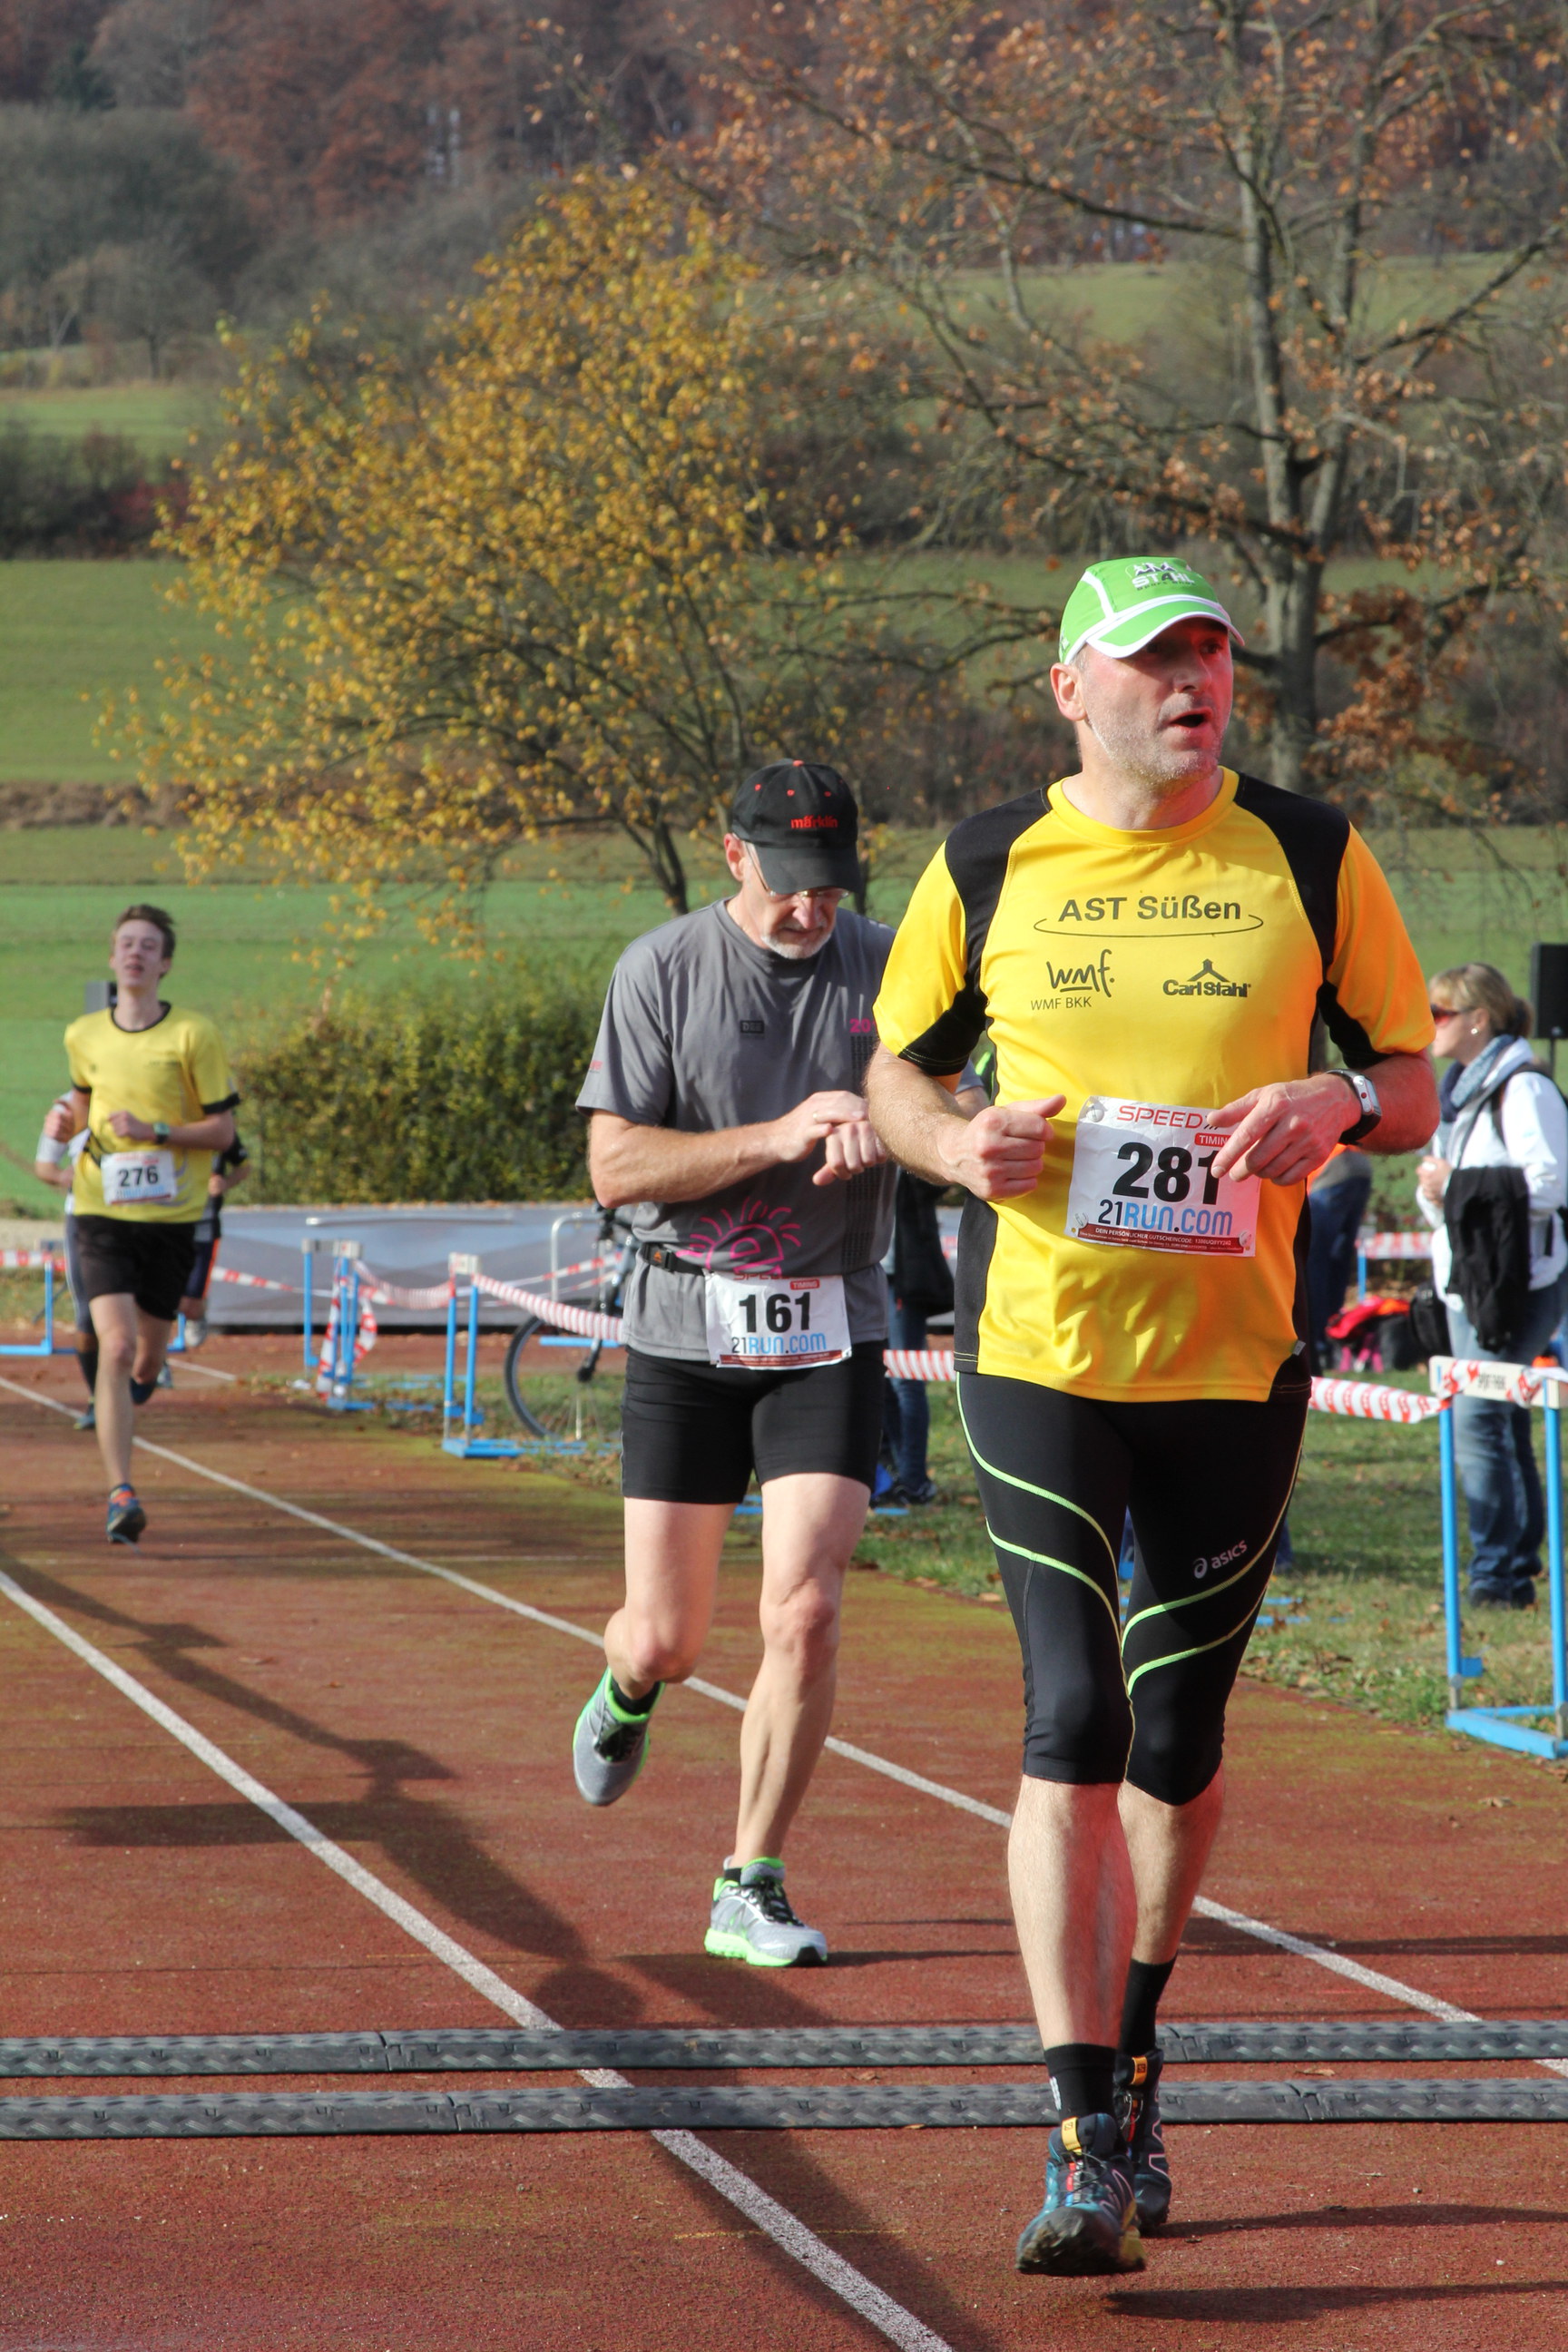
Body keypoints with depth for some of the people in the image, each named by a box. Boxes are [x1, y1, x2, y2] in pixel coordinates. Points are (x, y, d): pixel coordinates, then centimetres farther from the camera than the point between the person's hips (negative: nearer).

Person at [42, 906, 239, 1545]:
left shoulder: (193, 1035, -6)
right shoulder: (84, 1036, 4)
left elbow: (222, 1130, -4)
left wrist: (154, 1131, -18)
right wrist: (66, 1122, 2)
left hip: (170, 1215, 0)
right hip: (101, 1211, 0)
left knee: (146, 1361, 10)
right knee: (116, 1344, -17)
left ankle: (125, 1393, 50)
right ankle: (121, 1494, -18)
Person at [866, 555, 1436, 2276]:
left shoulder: (1312, 858, 3)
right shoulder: (986, 869, 2)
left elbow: (1414, 1085, 8)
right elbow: (894, 1067, 14)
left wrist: (1337, 1105, -15)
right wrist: (952, 1141, -8)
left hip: (1238, 1358, 1)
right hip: (1039, 1356, -1)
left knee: (1178, 1743, 10)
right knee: (1072, 1725, -12)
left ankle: (1132, 2065, 33)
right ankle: (1087, 2141, -12)